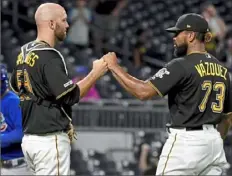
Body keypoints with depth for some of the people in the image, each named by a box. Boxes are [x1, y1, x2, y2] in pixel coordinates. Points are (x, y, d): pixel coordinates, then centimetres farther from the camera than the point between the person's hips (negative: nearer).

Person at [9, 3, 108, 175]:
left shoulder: (25, 53, 10)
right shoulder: (49, 56, -16)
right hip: (50, 140, -9)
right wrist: (95, 73, -7)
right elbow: (71, 96, -18)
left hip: (30, 137, 9)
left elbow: (15, 86, 25)